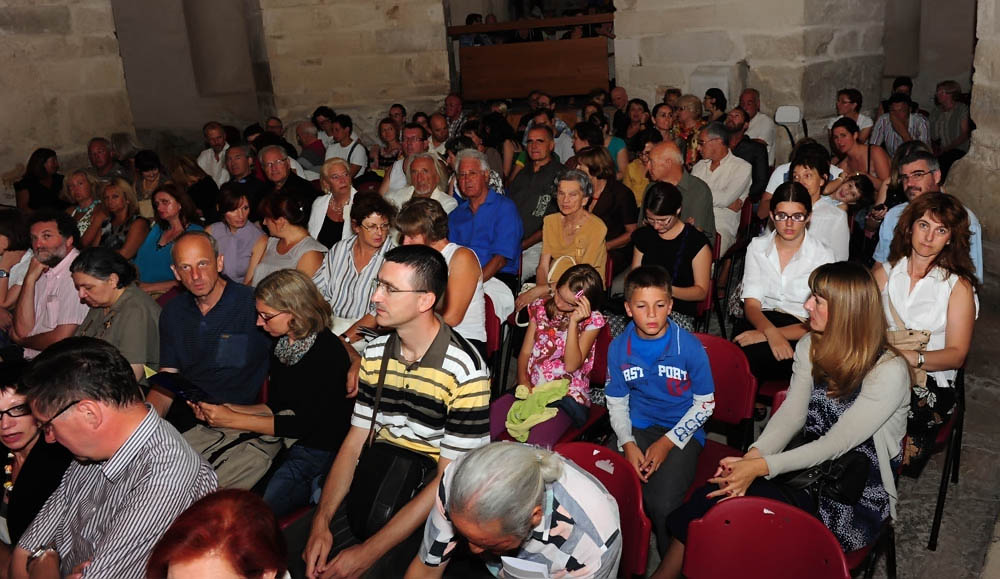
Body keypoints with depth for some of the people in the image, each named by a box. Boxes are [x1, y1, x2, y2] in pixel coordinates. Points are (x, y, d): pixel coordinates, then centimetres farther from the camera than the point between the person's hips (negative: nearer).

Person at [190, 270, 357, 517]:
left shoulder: (328, 352, -19)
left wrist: (232, 419, -19)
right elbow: (276, 407, 11)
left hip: (319, 450, -9)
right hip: (283, 441, 9)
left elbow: (305, 424, -20)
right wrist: (225, 409, -4)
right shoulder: (281, 344, 6)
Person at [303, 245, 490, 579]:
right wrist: (321, 522, -11)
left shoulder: (465, 372, -19)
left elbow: (449, 480, -18)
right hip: (373, 477, 5)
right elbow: (354, 442, 4)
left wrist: (368, 552, -20)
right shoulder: (375, 354, 2)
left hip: (425, 496, -5)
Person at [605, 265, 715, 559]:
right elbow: (616, 403, 7)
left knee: (661, 504, -26)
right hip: (636, 426, 3)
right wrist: (628, 444, -9)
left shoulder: (690, 347, -12)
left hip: (682, 429, -3)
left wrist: (668, 442, -12)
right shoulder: (618, 348, -3)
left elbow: (705, 404, -4)